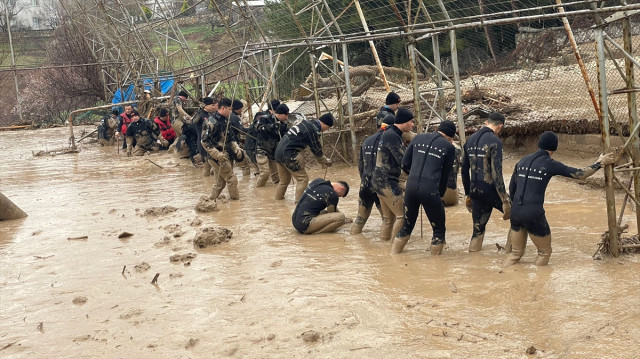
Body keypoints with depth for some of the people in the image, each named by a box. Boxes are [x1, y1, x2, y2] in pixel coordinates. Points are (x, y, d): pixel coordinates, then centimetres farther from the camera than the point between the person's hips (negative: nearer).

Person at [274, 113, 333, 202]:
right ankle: (299, 201, -6)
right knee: (303, 178, -3)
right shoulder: (313, 130, -15)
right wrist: (325, 162, 12)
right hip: (288, 154, -10)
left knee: (284, 180, 22)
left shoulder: (307, 122, 14)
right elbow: (316, 150, -4)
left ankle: (278, 198, 30)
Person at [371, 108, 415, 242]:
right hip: (386, 182, -11)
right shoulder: (391, 136, -17)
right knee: (402, 215, -8)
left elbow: (398, 159, 20)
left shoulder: (389, 134, 15)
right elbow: (402, 161, -20)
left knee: (388, 217, 16)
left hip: (380, 181, 11)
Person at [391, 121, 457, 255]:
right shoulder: (449, 147, 5)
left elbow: (405, 164, 14)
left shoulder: (418, 138, 15)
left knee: (407, 226, 21)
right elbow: (445, 175, 9)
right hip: (430, 189, -5)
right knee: (439, 229, 11)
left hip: (411, 185, 5)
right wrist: (440, 194, 21)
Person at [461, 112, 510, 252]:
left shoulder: (471, 140, 12)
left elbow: (464, 169, 16)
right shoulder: (495, 141, -11)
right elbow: (496, 172, -18)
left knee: (478, 229, 13)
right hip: (489, 189, -7)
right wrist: (505, 200, -16)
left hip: (475, 191, 7)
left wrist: (468, 194, 24)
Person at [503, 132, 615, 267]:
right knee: (544, 252, 15)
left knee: (516, 252, 17)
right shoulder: (550, 164, -6)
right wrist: (600, 163, 11)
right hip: (534, 215, -6)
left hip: (515, 212, 6)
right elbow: (580, 174, -2)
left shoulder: (523, 161, 11)